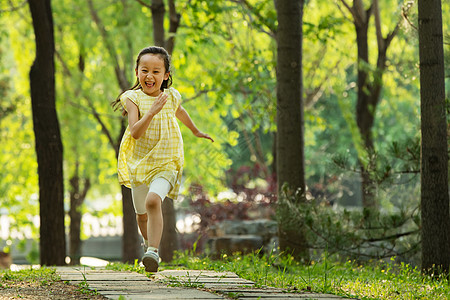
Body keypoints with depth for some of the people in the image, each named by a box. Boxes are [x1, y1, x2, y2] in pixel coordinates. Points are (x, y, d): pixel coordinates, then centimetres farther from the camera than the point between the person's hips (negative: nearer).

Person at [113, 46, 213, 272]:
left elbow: (179, 112, 26)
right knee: (141, 213, 15)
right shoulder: (133, 99, -8)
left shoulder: (171, 97, 0)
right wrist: (152, 111, -32)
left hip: (165, 163, -1)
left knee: (153, 201, -28)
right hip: (139, 164, 1)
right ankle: (149, 243, 45)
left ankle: (153, 252, -34)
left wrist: (195, 131, 41)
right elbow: (135, 132, -21)